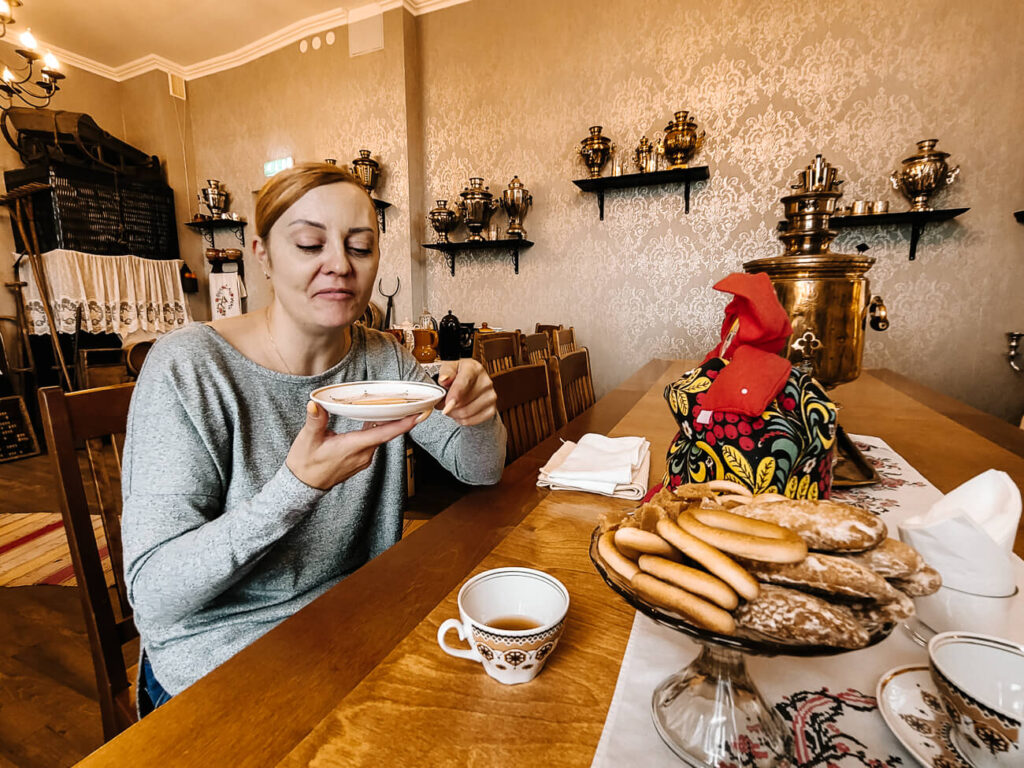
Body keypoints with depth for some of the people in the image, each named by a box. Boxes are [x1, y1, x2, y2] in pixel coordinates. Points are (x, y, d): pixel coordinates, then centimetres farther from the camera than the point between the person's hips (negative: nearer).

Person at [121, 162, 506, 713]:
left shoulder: (382, 359, -3)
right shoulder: (188, 369, -18)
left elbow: (481, 470, -2)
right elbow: (152, 594, -20)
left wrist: (477, 415, -24)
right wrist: (300, 485, -36)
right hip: (223, 671, -3)